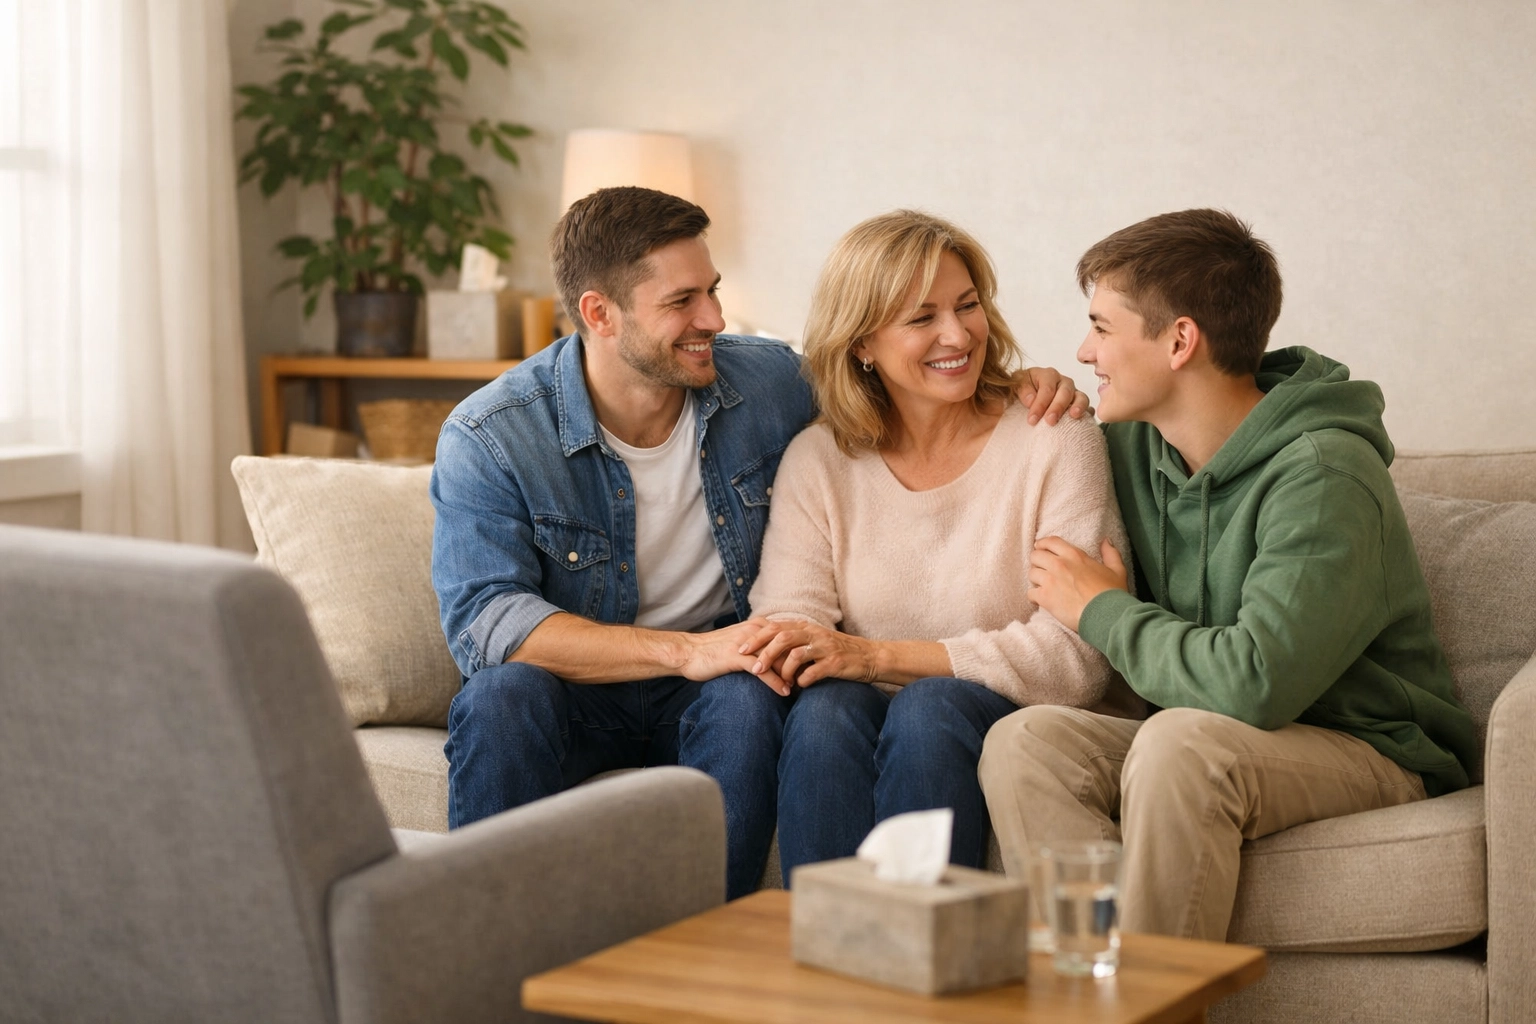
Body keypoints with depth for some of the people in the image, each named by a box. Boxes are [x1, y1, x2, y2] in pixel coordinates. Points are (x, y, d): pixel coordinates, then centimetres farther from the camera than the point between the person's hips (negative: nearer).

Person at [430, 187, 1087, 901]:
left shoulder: (766, 382, -1)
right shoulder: (488, 439, -13)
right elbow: (482, 621, -24)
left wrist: (1019, 384, -4)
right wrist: (683, 651, -34)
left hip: (715, 685, 2)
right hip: (576, 690, -1)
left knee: (747, 700, -33)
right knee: (503, 695, -34)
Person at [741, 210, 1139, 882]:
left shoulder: (1056, 443, -4)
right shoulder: (816, 461, 7)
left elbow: (1076, 660, -13)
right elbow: (788, 616, -1)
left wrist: (877, 656, -20)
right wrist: (785, 643, -28)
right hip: (863, 727, 2)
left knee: (929, 708, -32)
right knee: (824, 709, -30)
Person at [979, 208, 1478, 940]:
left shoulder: (1322, 475, -20)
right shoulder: (1133, 445, 5)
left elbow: (1256, 683, -31)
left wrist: (1103, 610, -14)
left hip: (1366, 752, -7)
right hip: (1201, 745, 7)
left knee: (1180, 741, -36)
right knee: (1024, 738, -20)